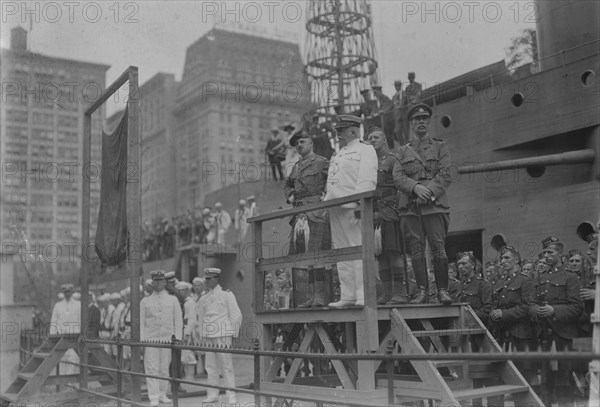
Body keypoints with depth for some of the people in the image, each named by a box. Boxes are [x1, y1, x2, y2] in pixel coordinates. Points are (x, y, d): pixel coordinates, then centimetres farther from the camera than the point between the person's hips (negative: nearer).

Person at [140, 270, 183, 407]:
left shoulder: (172, 300, 9)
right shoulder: (145, 301, 8)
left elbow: (178, 320, 8)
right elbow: (141, 322, 6)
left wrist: (177, 339, 0)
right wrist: (141, 341, -3)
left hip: (167, 338, 1)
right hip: (150, 339, -1)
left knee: (164, 369, 5)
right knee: (151, 369, -5)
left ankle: (162, 394, 17)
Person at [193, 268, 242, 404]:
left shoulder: (226, 294, 0)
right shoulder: (203, 298, 13)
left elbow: (236, 315, 1)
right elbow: (200, 317, 20)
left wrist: (232, 334, 1)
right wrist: (202, 335, 13)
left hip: (223, 336, -5)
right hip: (208, 336, 5)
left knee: (226, 366, -5)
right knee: (211, 367, 5)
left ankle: (231, 396, 0)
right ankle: (212, 394, 12)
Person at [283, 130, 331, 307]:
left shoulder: (322, 162, 2)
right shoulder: (296, 167, 22)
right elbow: (287, 185, 37)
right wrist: (290, 197, 18)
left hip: (317, 211, -7)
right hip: (300, 212, 7)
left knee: (315, 253, -14)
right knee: (304, 254, 3)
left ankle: (320, 295, -13)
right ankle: (313, 294, 8)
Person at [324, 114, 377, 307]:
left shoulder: (365, 150, 3)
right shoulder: (338, 155, 27)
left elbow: (367, 179, -10)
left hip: (352, 207, -8)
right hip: (335, 209, 8)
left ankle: (363, 295, -11)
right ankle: (347, 296, 9)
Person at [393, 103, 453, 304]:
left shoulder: (440, 147, 12)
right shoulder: (403, 151, 18)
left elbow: (445, 176, 1)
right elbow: (397, 177, 5)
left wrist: (429, 192, -14)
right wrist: (416, 187, -14)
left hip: (434, 205, -2)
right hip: (409, 208, 2)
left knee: (439, 249, -9)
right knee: (416, 250, 0)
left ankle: (442, 291, -1)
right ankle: (422, 292, 4)